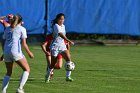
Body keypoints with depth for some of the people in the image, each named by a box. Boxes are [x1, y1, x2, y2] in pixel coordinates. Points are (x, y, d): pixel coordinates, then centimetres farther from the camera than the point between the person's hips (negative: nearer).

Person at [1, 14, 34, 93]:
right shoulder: (22, 29, 4)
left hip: (6, 51, 6)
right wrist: (29, 53, 12)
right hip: (16, 51, -5)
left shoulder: (7, 29, 19)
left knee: (9, 72, 19)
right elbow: (24, 44, 0)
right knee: (27, 69, 6)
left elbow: (4, 41, 18)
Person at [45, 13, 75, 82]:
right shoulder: (56, 26, -15)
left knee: (69, 59, -14)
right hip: (55, 46, -6)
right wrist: (69, 41, -39)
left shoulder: (63, 26, 10)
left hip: (62, 46, 6)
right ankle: (48, 76, 27)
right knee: (53, 64, 2)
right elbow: (61, 35, -30)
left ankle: (68, 76, -12)